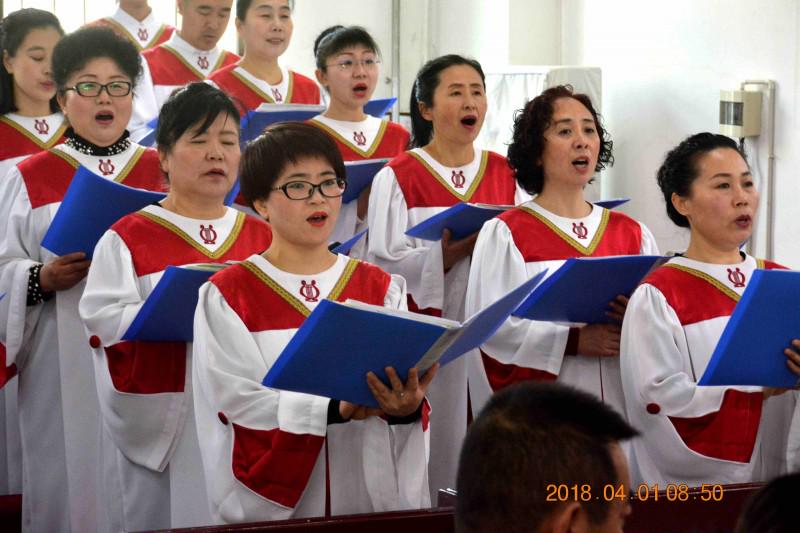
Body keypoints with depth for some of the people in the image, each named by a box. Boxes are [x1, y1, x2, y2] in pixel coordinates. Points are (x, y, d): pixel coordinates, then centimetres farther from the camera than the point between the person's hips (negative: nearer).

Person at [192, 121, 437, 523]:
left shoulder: (381, 289, 7)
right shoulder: (227, 295, -1)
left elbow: (404, 386, -3)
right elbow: (240, 400, -13)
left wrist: (407, 408, -27)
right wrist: (335, 409, -27)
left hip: (373, 494, 3)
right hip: (269, 506, -2)